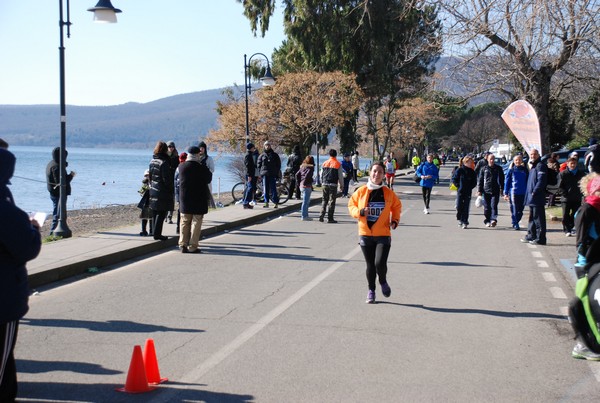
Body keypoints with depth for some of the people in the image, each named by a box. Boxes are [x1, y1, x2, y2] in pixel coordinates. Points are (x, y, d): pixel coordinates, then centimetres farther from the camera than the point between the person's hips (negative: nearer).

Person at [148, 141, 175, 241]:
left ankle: (156, 233, 18)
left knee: (155, 213, 13)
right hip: (162, 191, -8)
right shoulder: (164, 162, -17)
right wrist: (171, 189, -7)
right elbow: (167, 179, -17)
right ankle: (157, 234, -2)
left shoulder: (152, 161, 7)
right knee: (161, 213, -2)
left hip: (153, 190, 8)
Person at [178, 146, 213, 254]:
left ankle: (183, 245, 11)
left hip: (185, 199, 4)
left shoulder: (182, 167, -1)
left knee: (185, 222, 13)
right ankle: (192, 247, 1)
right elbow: (208, 179, 1)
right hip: (199, 199, -4)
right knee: (196, 223, 2)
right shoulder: (202, 168, -13)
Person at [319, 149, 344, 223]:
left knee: (324, 200, 13)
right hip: (333, 185, -3)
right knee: (331, 201, 0)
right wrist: (341, 185, 9)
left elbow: (321, 174, 11)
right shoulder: (338, 164, -4)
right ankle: (330, 218, -1)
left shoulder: (325, 163, 6)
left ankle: (321, 216, 3)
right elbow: (340, 176, -2)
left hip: (325, 184, 3)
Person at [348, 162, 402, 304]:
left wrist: (395, 220, 1)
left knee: (380, 263, -14)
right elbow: (351, 205, 7)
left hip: (383, 234, -1)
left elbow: (397, 206, 15)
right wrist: (360, 212, -13)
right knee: (370, 265, 9)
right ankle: (371, 290, 28)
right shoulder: (361, 191, -2)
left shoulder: (389, 193, 0)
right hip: (365, 234, 1)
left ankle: (383, 281, 18)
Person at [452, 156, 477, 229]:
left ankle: (465, 222, 4)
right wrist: (458, 186, -6)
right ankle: (460, 219, 21)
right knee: (459, 206, -1)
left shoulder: (472, 172, 3)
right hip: (460, 192, -2)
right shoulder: (459, 170, -5)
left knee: (466, 208, 0)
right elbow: (454, 179, 0)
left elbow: (474, 182, 10)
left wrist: (470, 187, -3)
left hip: (468, 192, 2)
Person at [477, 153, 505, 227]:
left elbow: (502, 179, 12)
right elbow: (480, 180, 9)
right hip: (486, 191, 1)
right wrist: (479, 190, 3)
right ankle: (487, 221, 14)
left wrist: (501, 188, 5)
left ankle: (493, 219, -20)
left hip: (495, 191, -1)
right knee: (487, 207, 5)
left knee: (494, 206, -12)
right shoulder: (484, 169, 8)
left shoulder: (498, 168, 7)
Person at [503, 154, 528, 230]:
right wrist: (506, 193, -2)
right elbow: (507, 182, 3)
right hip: (513, 192, -3)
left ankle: (516, 222, 23)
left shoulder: (525, 170, 8)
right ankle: (515, 224, 5)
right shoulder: (511, 170, 2)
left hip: (523, 193, 3)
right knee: (514, 210, -3)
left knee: (520, 210, 7)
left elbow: (528, 181, 12)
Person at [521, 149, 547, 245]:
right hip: (532, 197, 10)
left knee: (538, 218, -8)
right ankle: (531, 236, 26)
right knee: (532, 217, 17)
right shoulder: (532, 166, 20)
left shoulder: (540, 166, -11)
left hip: (537, 196, -10)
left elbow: (541, 181, -20)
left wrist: (534, 192, -22)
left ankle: (540, 238, -6)